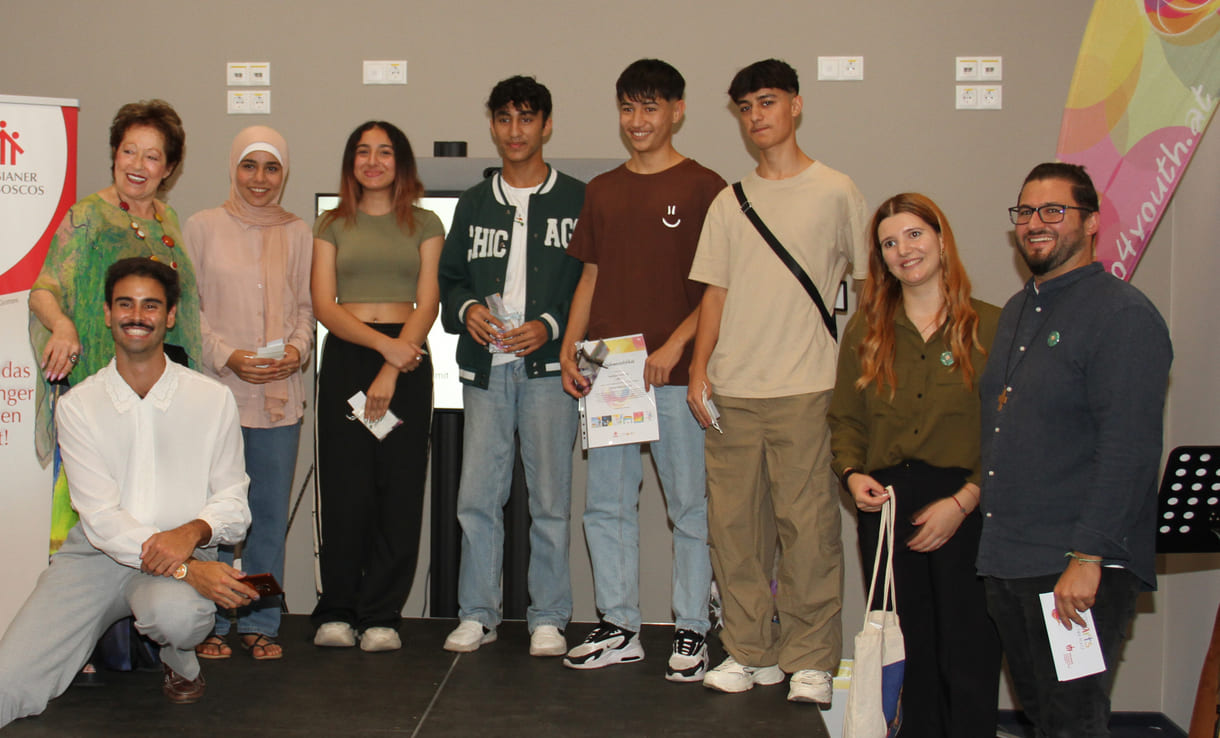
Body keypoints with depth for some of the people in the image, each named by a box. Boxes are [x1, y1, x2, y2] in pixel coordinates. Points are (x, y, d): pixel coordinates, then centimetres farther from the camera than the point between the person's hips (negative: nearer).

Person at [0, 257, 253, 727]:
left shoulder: (212, 399, 1)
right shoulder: (77, 405, 0)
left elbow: (233, 503, 4)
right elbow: (101, 517, -10)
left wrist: (193, 531, -21)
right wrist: (188, 569, -24)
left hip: (183, 554, 0)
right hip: (96, 554, 0)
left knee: (176, 612, -37)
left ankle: (179, 662, 1)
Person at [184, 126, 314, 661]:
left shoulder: (298, 234, 10)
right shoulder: (203, 227, 3)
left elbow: (307, 306, 13)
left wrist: (298, 348, -7)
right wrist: (227, 356, -11)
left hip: (280, 393, 2)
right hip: (216, 391, -2)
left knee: (271, 511, 6)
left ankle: (259, 622, 17)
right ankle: (210, 623, 13)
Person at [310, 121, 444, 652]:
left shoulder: (424, 225, 10)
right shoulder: (331, 225, 11)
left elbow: (427, 305, 1)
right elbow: (324, 305, 1)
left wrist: (390, 372, -11)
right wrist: (384, 343, -13)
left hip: (408, 361, 0)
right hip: (344, 357, 0)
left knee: (399, 491, -1)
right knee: (345, 489, -3)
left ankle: (381, 616, 7)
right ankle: (337, 612, 9)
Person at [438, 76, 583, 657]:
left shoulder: (578, 201, 6)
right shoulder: (474, 204, 17)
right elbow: (448, 278, 19)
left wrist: (551, 325, -11)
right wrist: (467, 310, -2)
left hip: (548, 367, -3)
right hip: (485, 368, 3)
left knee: (549, 496, 1)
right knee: (477, 495, 1)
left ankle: (548, 617, 12)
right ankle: (477, 614, 13)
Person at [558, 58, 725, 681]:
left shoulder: (702, 187, -1)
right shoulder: (602, 191, 15)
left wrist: (675, 346, -14)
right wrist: (570, 349, 6)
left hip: (675, 374, -5)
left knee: (690, 507, 2)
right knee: (606, 506, 8)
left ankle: (691, 631, 13)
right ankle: (619, 628, 19)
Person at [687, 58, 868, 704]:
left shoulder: (835, 192, 5)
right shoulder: (729, 202, 15)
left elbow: (867, 284, 7)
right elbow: (715, 292, 14)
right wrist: (700, 369, 5)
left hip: (806, 386, -4)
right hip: (731, 389, 4)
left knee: (807, 523, -4)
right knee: (733, 523, 4)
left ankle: (810, 660, 6)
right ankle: (749, 652, 16)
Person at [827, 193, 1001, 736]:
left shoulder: (990, 327, 0)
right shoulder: (865, 331, 11)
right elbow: (845, 418, 14)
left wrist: (962, 502, -12)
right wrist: (853, 474, -5)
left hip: (966, 510, -3)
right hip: (885, 504, 3)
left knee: (969, 660, -2)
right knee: (906, 659, 7)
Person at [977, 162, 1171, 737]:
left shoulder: (1125, 315, -11)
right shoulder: (1017, 312, 16)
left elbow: (1129, 450, -19)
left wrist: (1087, 558, -23)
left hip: (1080, 566, -8)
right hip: (1004, 559, 8)